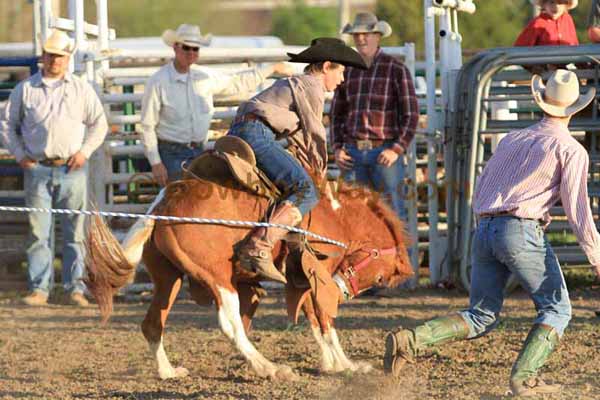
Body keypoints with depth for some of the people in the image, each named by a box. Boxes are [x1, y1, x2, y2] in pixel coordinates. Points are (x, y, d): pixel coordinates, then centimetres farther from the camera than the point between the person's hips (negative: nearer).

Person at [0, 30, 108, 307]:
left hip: (71, 169, 0)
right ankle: (39, 289, 1)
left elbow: (99, 124, 12)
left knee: (74, 230, 1)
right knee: (38, 230, -2)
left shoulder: (81, 89, 10)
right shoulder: (25, 89, 9)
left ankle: (76, 288, 4)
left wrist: (84, 151, -2)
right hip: (37, 169, 0)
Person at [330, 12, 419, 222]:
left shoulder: (396, 70, -2)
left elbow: (411, 114, -5)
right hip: (353, 153, 5)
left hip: (385, 152, -5)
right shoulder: (347, 71, 11)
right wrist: (337, 148, 7)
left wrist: (397, 149, -13)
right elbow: (336, 114, 19)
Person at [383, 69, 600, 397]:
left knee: (481, 317, 9)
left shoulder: (511, 139, 22)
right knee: (556, 309, 8)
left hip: (484, 229, 6)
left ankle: (410, 340, -11)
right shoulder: (571, 150, 2)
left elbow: (479, 192, 24)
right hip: (522, 230, -6)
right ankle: (524, 377, -7)